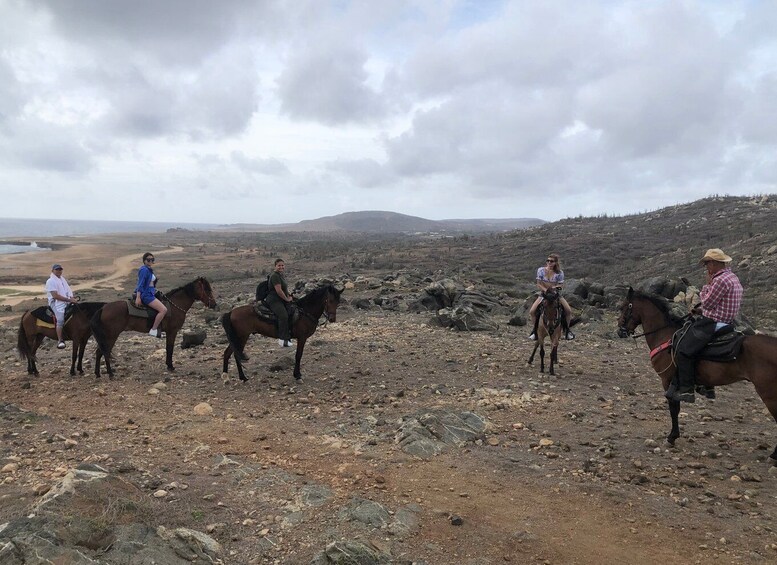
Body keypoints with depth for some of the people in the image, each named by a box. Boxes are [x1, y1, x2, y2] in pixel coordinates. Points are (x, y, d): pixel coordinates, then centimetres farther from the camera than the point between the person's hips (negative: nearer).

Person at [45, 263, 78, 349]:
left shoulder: (62, 279, 21)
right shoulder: (51, 281, -5)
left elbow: (68, 290, 21)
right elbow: (55, 296, -15)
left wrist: (72, 297, -1)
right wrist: (69, 299, -18)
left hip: (67, 302, 9)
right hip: (56, 303, -9)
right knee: (60, 319, -27)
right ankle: (60, 341, -28)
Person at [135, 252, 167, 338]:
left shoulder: (150, 270, 15)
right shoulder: (144, 270, -14)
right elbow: (140, 284, -19)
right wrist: (138, 298, -23)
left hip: (150, 294, 11)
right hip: (146, 295, -11)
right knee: (163, 309, -19)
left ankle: (157, 328, 20)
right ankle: (153, 330, -14)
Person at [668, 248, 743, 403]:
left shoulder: (720, 280, -20)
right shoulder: (733, 277, 15)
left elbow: (707, 303, -15)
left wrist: (707, 284, -4)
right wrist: (702, 310, 15)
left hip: (713, 324, -11)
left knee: (683, 351, -13)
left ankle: (686, 391, -11)